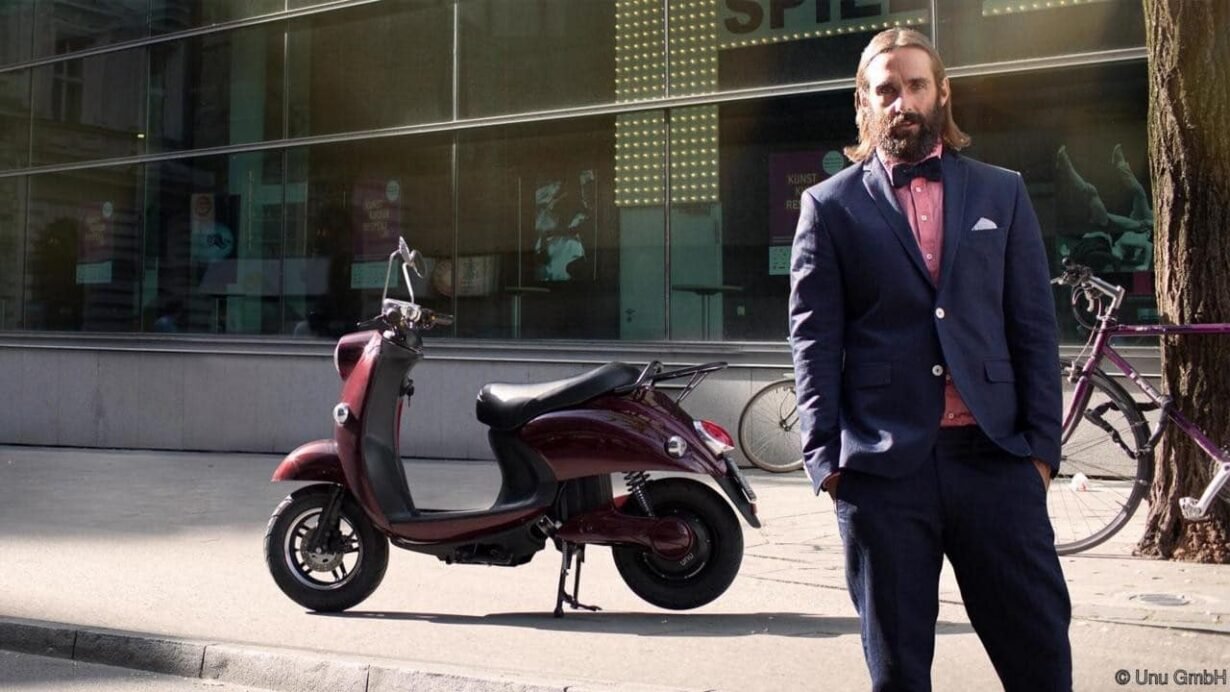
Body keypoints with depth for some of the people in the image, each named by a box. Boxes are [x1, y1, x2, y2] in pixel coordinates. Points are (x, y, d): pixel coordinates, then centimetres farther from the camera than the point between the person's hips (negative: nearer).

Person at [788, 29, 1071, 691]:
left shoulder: (1001, 194, 12)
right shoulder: (830, 206, 6)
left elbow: (1034, 329, 9)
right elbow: (815, 340, 2)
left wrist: (1041, 445, 2)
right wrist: (824, 457, -6)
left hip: (994, 459, 2)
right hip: (882, 465, -1)